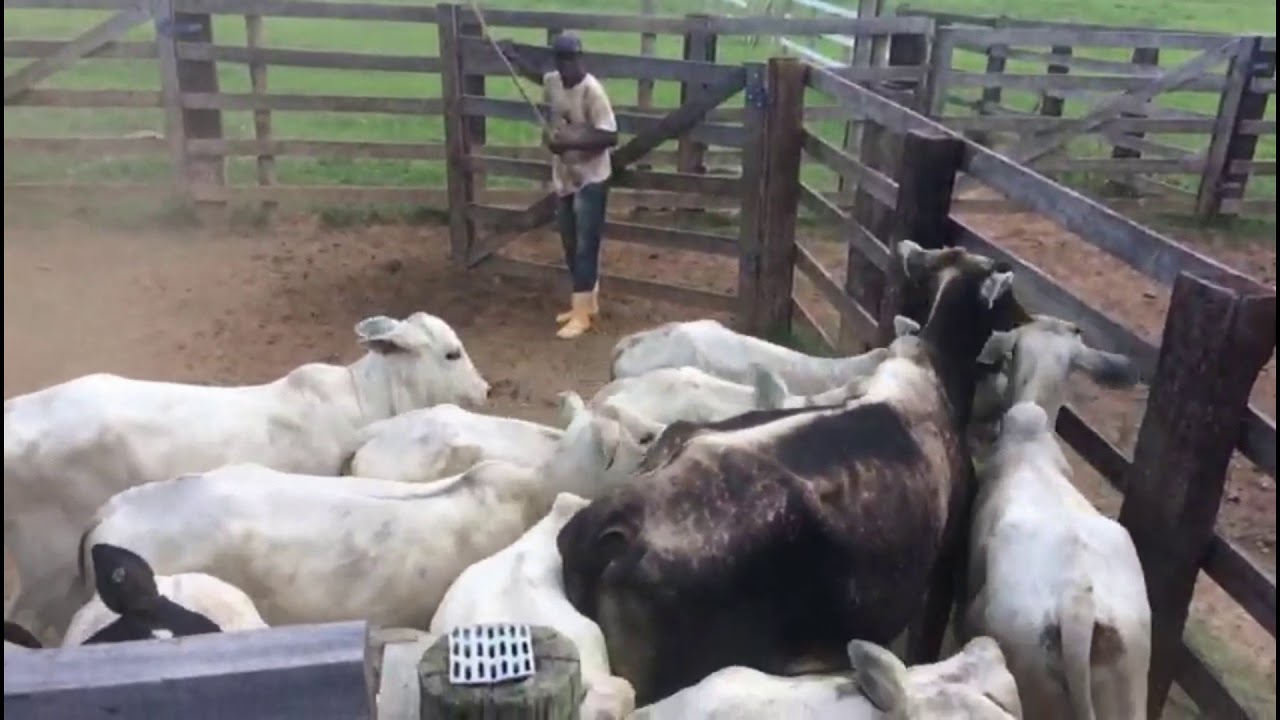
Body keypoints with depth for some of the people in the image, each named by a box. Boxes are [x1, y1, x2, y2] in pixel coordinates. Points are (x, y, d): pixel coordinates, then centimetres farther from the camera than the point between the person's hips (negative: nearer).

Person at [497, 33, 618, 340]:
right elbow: (538, 76, 28)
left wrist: (569, 142, -30)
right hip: (564, 177, 8)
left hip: (590, 180, -8)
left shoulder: (592, 90, -21)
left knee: (585, 247, -2)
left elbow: (610, 136, -25)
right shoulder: (554, 82, 1)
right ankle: (587, 302, 30)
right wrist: (513, 56, 19)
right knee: (571, 246, 15)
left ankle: (582, 314, 6)